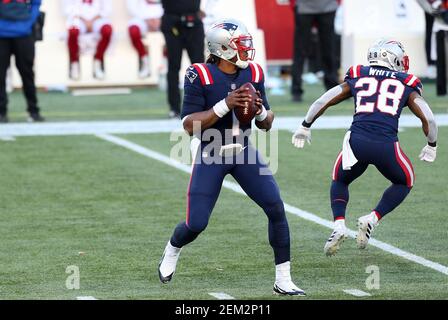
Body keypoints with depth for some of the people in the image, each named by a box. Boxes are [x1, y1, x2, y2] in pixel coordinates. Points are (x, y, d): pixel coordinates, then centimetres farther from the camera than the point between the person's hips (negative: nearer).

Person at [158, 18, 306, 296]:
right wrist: (225, 105, -29)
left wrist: (261, 111, -17)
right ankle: (172, 251, 34)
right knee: (196, 223, -3)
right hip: (211, 156, -4)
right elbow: (190, 125, -20)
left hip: (244, 153, 4)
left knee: (276, 209, -11)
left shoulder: (253, 73, -1)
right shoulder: (200, 76, -16)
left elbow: (267, 124, 7)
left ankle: (283, 281, -3)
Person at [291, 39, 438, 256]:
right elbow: (428, 118, 12)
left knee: (340, 181, 29)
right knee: (404, 182, 28)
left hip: (356, 140, 1)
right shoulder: (406, 85, 16)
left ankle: (339, 225, 5)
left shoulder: (356, 78, 18)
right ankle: (372, 219, 8)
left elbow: (322, 102, 18)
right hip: (386, 146, -1)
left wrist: (305, 127, 32)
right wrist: (431, 146, 30)